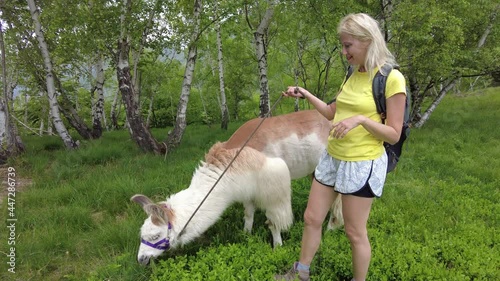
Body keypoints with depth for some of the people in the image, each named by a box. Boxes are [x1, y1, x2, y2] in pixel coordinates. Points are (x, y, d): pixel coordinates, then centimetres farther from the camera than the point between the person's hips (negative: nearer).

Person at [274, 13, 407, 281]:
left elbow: (393, 134, -13)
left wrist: (361, 119, -27)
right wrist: (306, 95, 7)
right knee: (311, 219, 14)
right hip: (332, 158, 8)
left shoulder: (391, 79, -14)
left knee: (355, 232, 7)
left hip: (362, 164, -7)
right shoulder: (353, 76, 8)